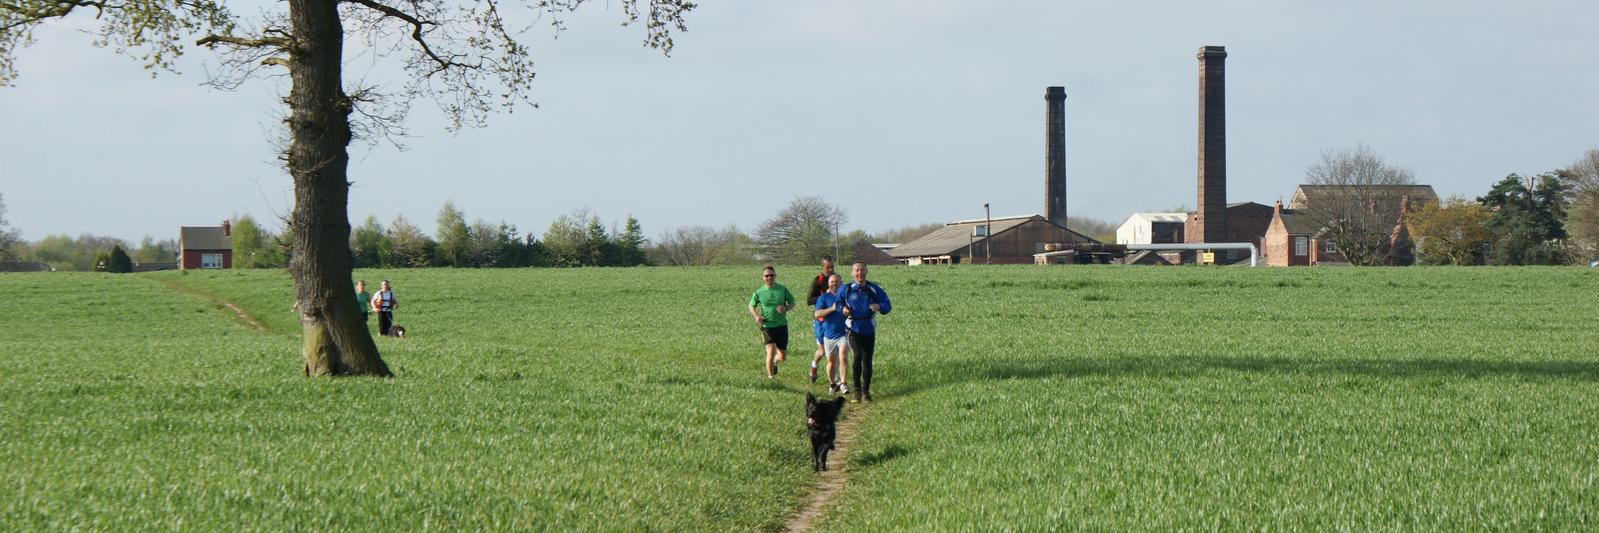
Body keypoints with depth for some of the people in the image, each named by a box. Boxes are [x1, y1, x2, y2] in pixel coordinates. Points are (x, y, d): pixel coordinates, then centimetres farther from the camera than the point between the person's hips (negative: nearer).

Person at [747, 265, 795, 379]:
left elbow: (792, 303, 8)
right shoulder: (759, 292, -1)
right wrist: (757, 316, -9)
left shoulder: (782, 289, -1)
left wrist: (786, 308, -15)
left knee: (783, 356, 9)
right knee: (771, 351, -17)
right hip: (767, 326, -2)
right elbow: (752, 306, 11)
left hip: (781, 325, 2)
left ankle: (775, 361, 44)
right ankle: (770, 377, -5)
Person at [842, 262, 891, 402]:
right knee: (858, 356, -20)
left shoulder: (873, 289, 0)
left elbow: (887, 305, 2)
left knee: (867, 360, 7)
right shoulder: (846, 289, -1)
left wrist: (879, 307, -19)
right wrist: (843, 309, -8)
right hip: (854, 329, -2)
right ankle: (857, 390, -11)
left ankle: (866, 391, 24)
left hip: (869, 330, 2)